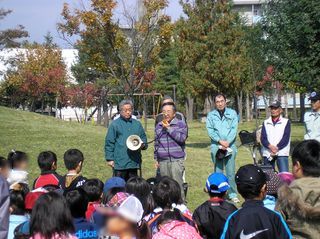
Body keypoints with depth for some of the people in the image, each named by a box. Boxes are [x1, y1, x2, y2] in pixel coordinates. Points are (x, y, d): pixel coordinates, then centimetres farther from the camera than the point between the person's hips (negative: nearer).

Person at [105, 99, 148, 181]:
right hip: (119, 162, -4)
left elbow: (144, 139, 20)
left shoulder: (137, 124, 13)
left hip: (134, 162, 4)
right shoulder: (115, 124, 0)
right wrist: (110, 158, -7)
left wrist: (143, 145, -3)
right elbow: (109, 143, -1)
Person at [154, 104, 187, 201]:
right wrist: (156, 159, 20)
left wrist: (169, 128, -13)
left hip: (176, 160, -4)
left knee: (177, 185, -10)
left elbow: (182, 138, -15)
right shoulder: (159, 126, 16)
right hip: (162, 161, 4)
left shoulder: (180, 124, 2)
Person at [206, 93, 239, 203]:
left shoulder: (232, 113, 9)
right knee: (218, 171, 3)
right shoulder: (211, 115, 9)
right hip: (216, 146, 0)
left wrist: (227, 142, -11)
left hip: (230, 146, 0)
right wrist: (220, 141, -13)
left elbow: (234, 129, 1)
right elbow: (210, 130, 0)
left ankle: (233, 194, 3)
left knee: (231, 172, -2)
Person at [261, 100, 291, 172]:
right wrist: (270, 146, -16)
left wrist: (277, 148, -14)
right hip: (267, 153, 3)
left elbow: (286, 138, -3)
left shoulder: (286, 122, 7)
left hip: (281, 153, -3)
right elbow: (263, 138, 2)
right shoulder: (266, 123, 13)